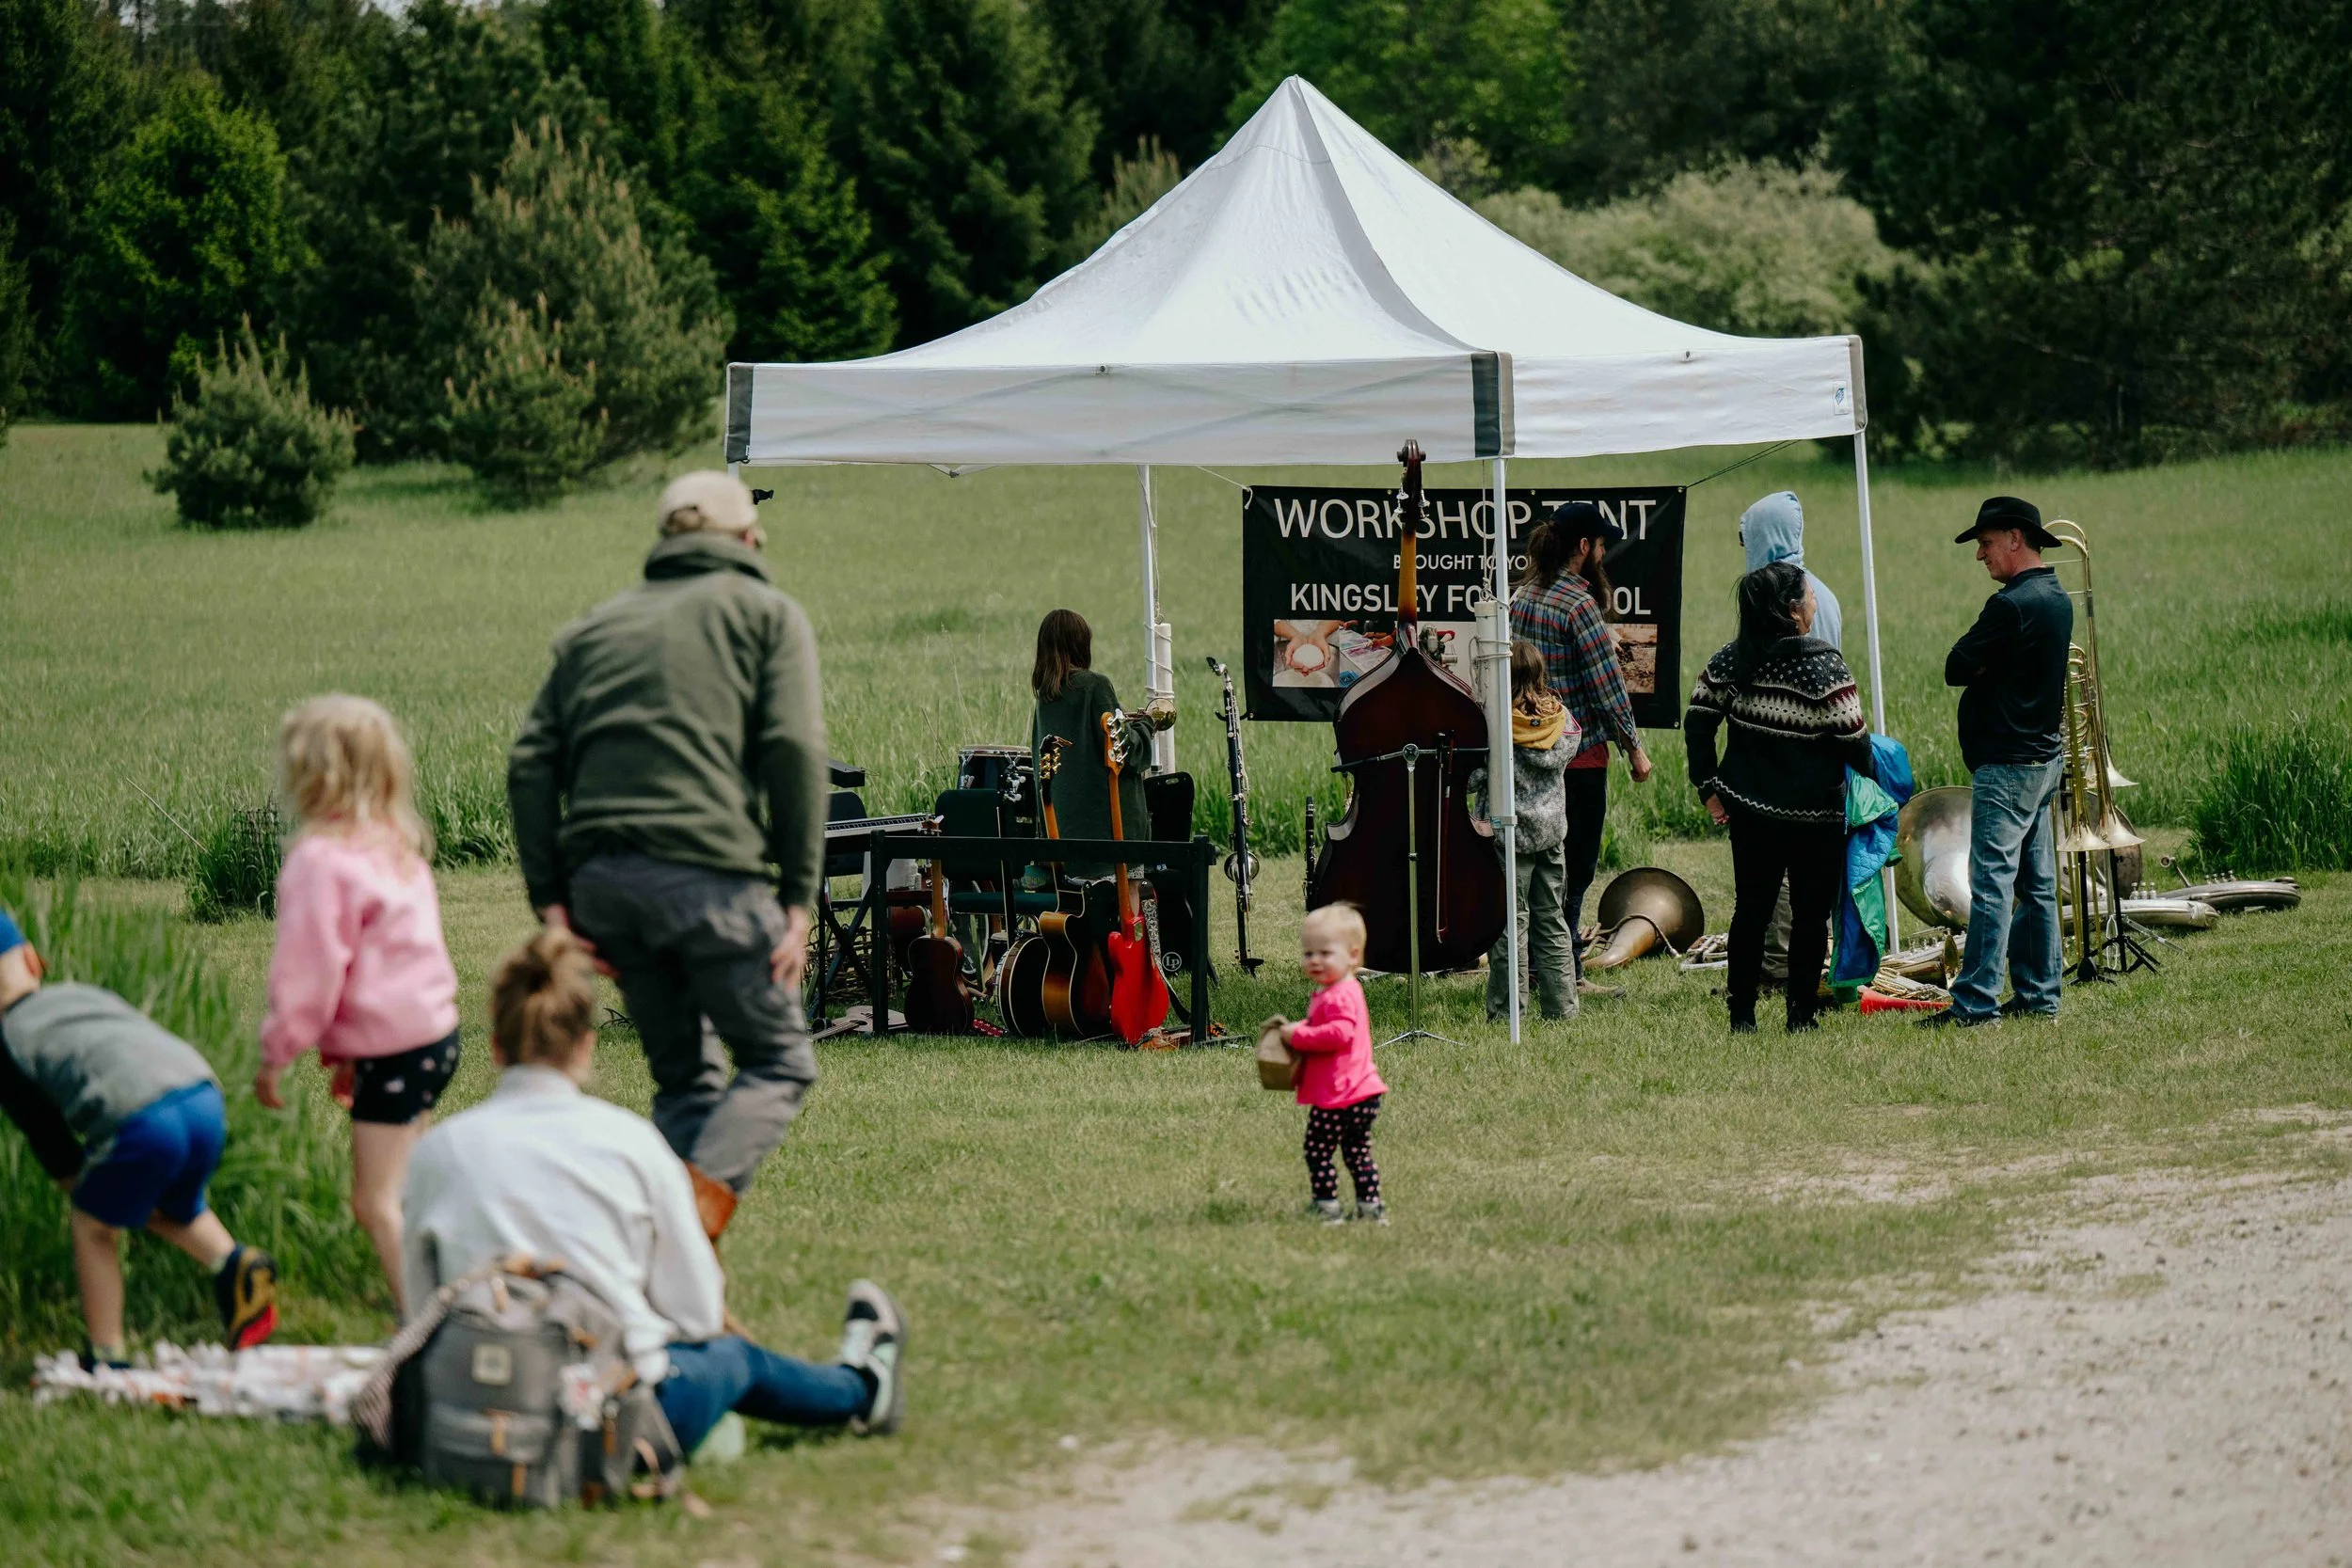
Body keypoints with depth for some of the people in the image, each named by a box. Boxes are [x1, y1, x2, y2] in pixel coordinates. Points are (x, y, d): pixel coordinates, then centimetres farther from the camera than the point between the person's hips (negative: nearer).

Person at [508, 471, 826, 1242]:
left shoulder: (595, 626, 23)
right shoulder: (765, 612, 10)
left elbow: (531, 764, 12)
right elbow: (793, 749, -4)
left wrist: (551, 899, 8)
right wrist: (799, 896, -4)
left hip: (599, 880, 5)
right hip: (707, 870, -5)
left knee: (684, 1075, 17)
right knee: (778, 1061, 6)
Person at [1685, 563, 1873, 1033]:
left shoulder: (1731, 659, -1)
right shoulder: (1824, 665, -16)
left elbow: (1697, 723, 2)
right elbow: (1853, 742, -14)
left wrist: (1708, 786, 9)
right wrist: (1872, 765, 8)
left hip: (1748, 812, 5)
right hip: (1813, 816, -5)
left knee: (1750, 909, 13)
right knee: (1810, 915, 7)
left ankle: (1741, 1013, 13)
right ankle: (1800, 1015, 10)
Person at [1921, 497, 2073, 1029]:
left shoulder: (2012, 605, -18)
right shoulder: (2058, 601, 12)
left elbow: (1956, 669, -15)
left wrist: (1975, 661, 2)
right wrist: (1987, 666, -1)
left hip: (2006, 765, -10)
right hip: (2044, 756, 10)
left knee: (1992, 884, -10)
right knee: (2037, 885, 12)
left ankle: (1975, 1002, -11)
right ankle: (2039, 995, 15)